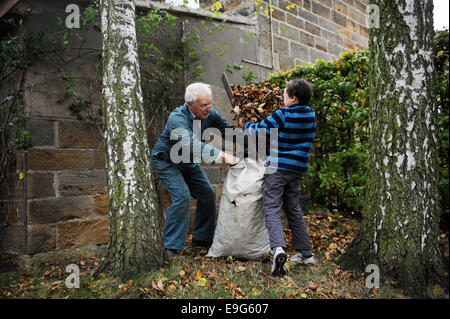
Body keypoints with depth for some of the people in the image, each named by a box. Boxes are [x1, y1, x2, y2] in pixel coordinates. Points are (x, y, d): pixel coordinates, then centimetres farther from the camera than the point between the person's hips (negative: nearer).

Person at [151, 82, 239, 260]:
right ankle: (172, 247, -10)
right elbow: (192, 145, -50)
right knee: (181, 196, -23)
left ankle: (202, 238, 21)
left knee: (208, 195, 4)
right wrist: (221, 155, -60)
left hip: (188, 162, 7)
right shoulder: (177, 119, -35)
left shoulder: (209, 114, -14)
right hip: (166, 162, -7)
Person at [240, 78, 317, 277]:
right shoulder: (310, 115, 8)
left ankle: (278, 248, -25)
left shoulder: (283, 114, -12)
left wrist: (244, 124, 11)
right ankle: (306, 253, 23)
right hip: (297, 169, 7)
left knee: (272, 210, -5)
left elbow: (258, 131, -8)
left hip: (278, 167, -7)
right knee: (294, 210, 17)